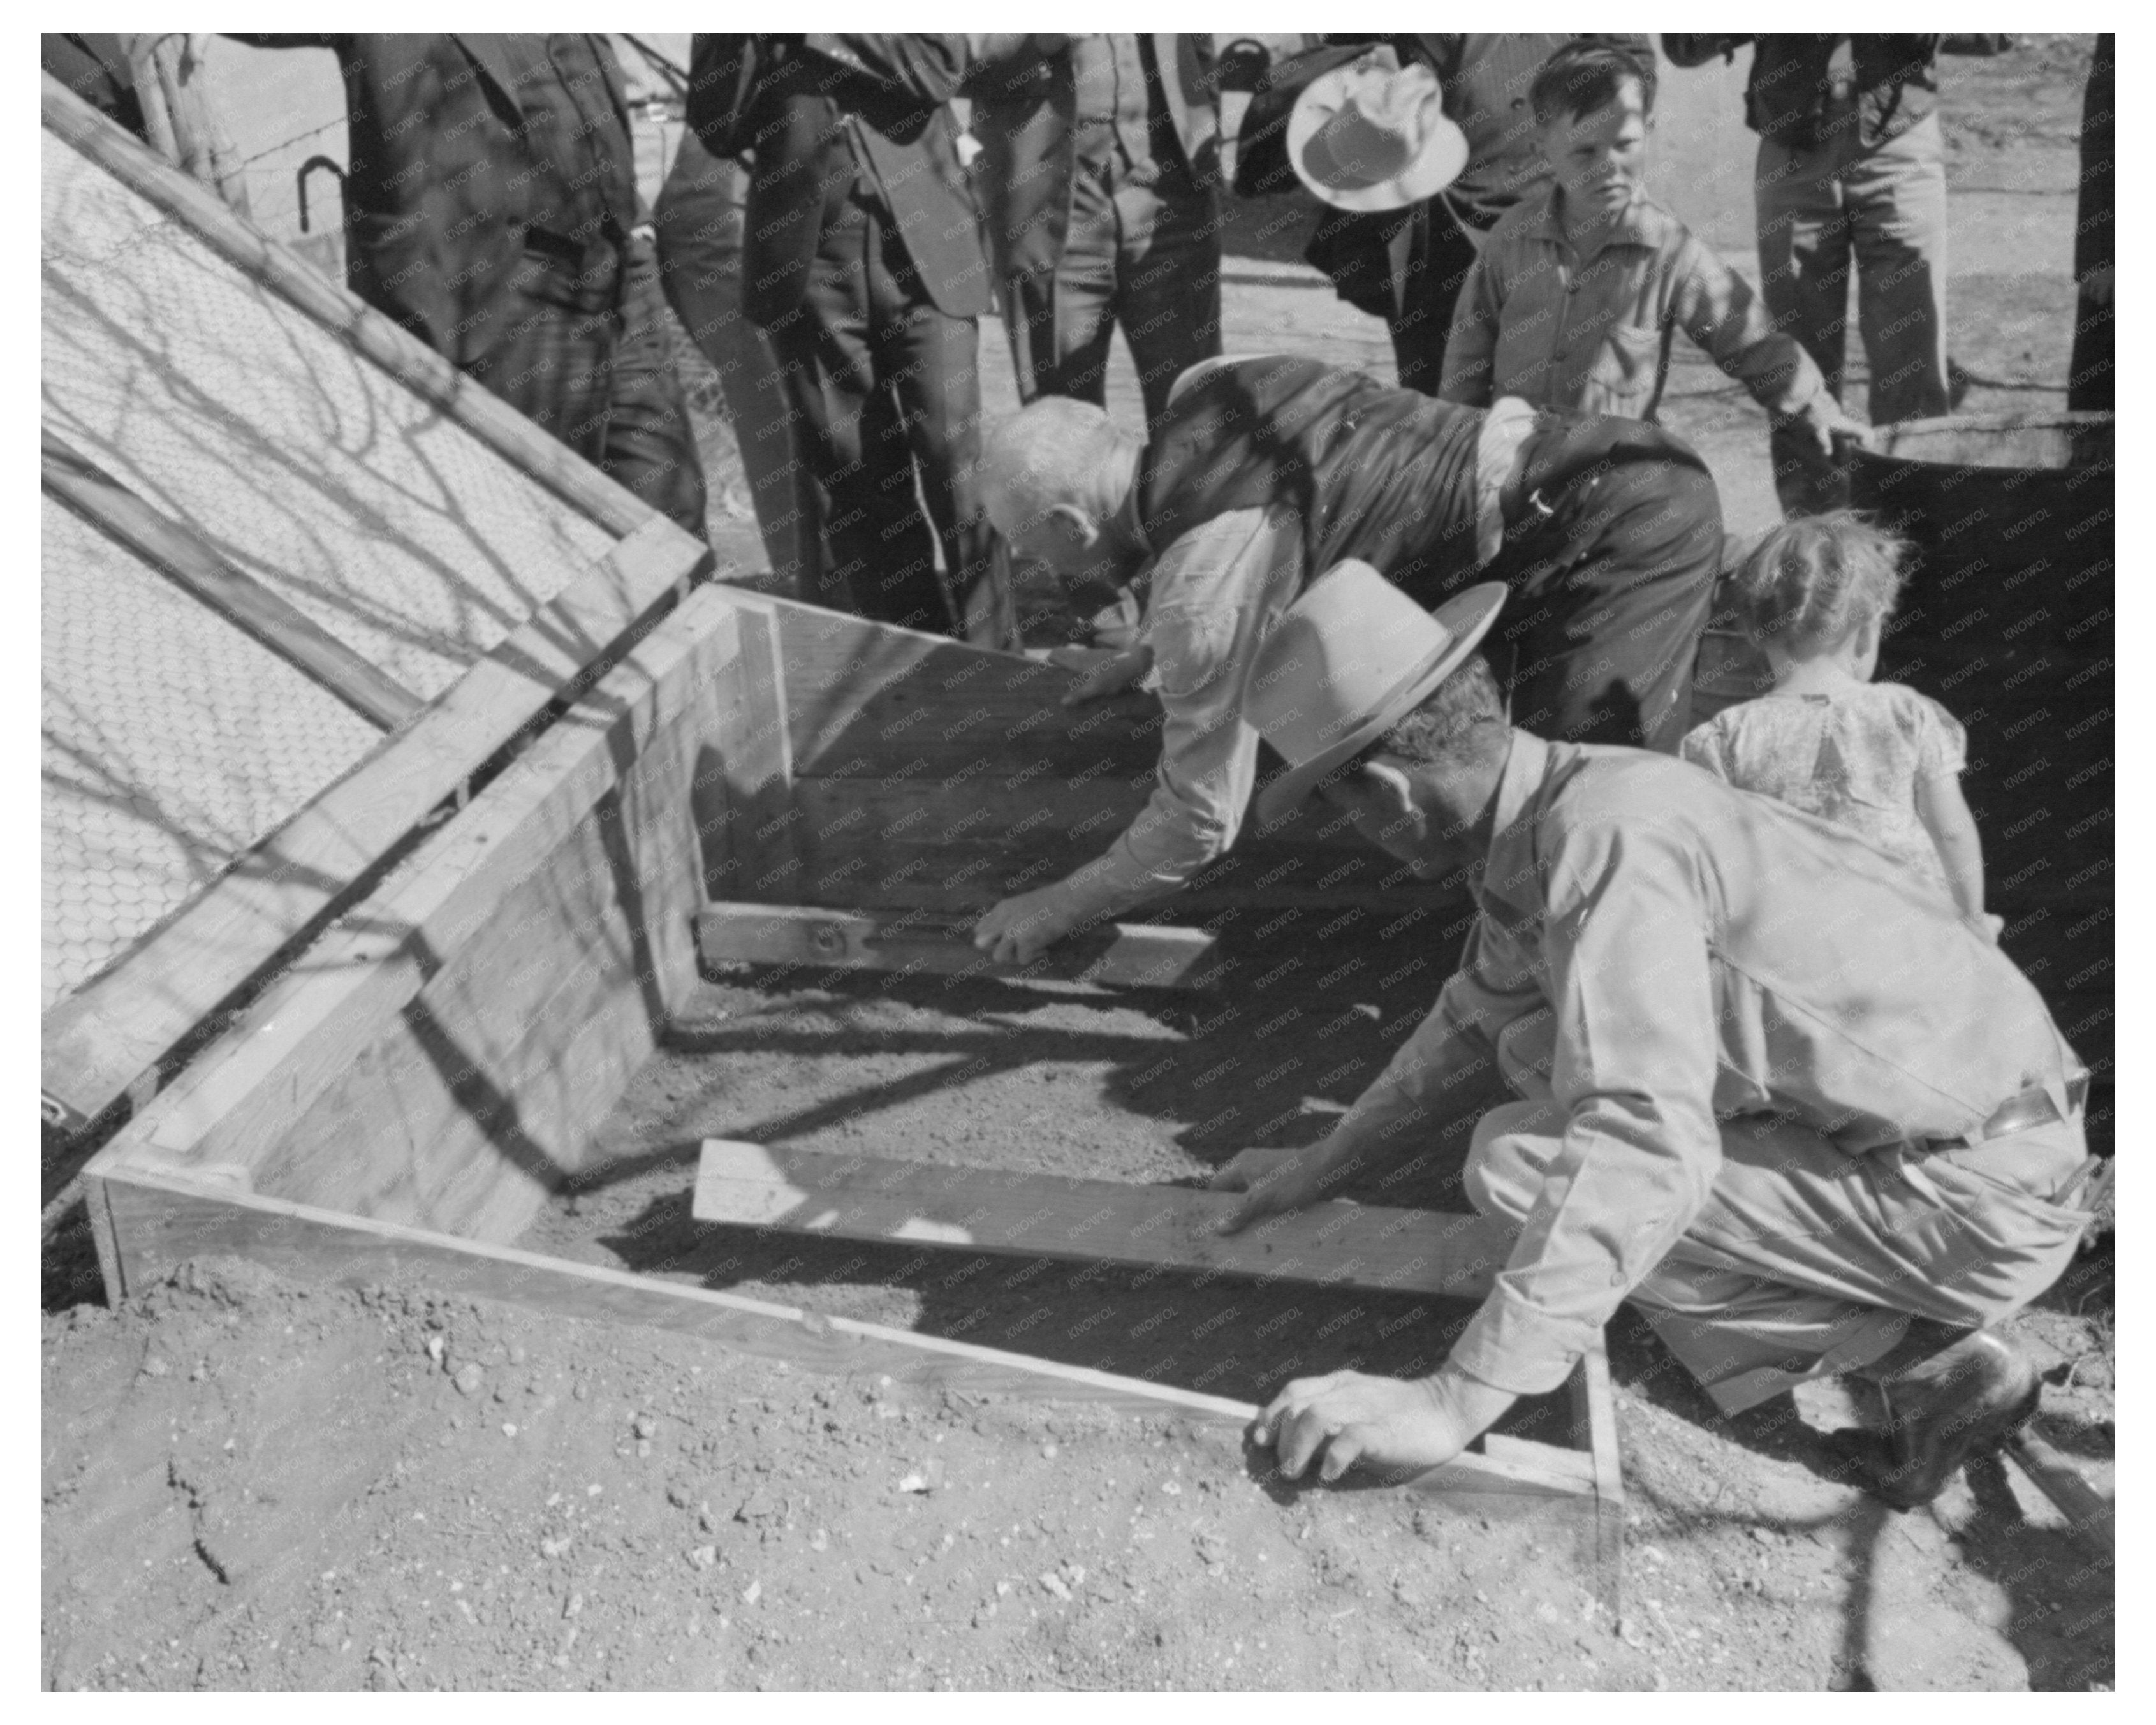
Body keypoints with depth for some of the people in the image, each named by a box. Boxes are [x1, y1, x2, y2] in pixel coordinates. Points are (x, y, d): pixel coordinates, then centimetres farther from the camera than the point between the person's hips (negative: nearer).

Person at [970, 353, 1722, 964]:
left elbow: (1200, 822, -9)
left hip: (1624, 528, -10)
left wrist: (1056, 908, 5)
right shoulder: (1203, 392, 6)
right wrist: (1149, 650, 34)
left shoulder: (1202, 585, -18)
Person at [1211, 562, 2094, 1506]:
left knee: (1517, 1166, -13)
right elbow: (1477, 1016, 20)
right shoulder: (1545, 814, 3)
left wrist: (1452, 1402, -36)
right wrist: (1322, 1166, 24)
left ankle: (1927, 1358, -1)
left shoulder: (1611, 838, -26)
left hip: (1980, 1193, -9)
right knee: (1540, 1050, 14)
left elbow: (1648, 1150, -36)